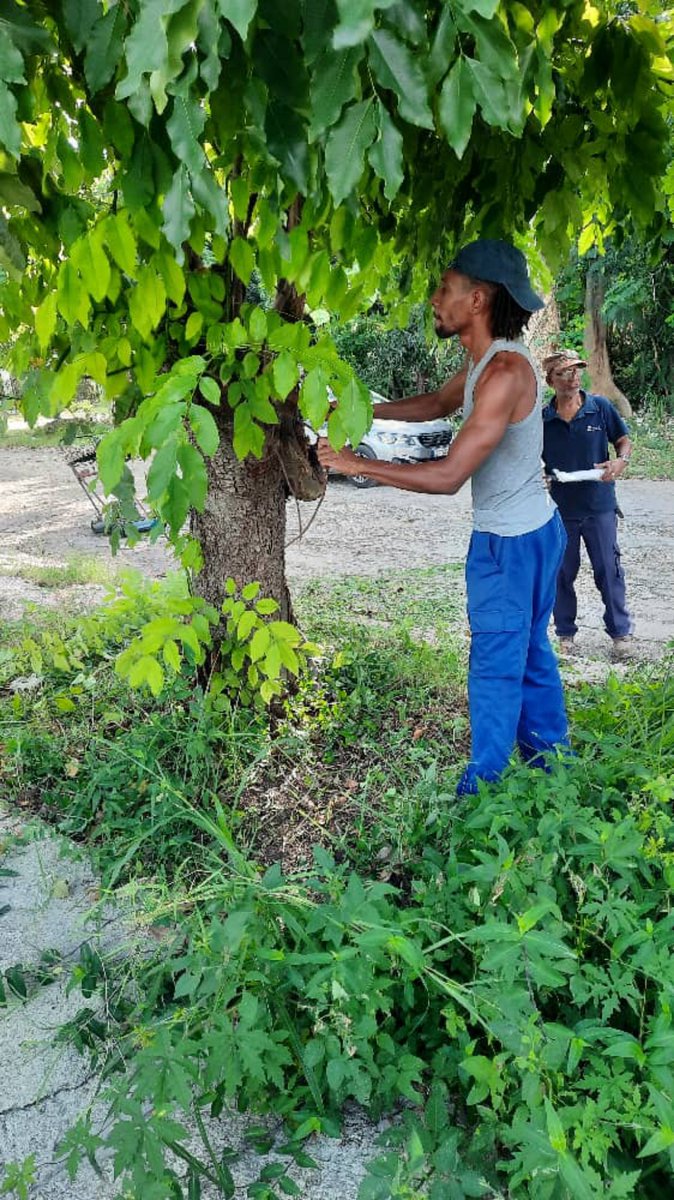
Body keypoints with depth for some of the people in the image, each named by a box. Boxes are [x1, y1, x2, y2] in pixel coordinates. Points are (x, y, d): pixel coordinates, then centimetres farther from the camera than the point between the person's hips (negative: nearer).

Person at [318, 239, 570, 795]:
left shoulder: (505, 372, -26)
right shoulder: (486, 358, 4)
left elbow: (448, 476, -29)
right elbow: (438, 403, 21)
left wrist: (357, 464, -22)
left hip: (510, 542, -10)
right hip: (536, 528, 10)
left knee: (496, 667, 2)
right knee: (530, 652, 20)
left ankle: (483, 789, 16)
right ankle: (549, 760, 37)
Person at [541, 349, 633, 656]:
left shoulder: (600, 407, -2)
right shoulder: (542, 418, -2)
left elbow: (624, 440, 8)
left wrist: (620, 461, -13)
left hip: (599, 506, 0)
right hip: (559, 509, 1)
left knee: (609, 571, 5)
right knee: (562, 573, 10)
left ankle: (620, 632, 20)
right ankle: (565, 633, 26)